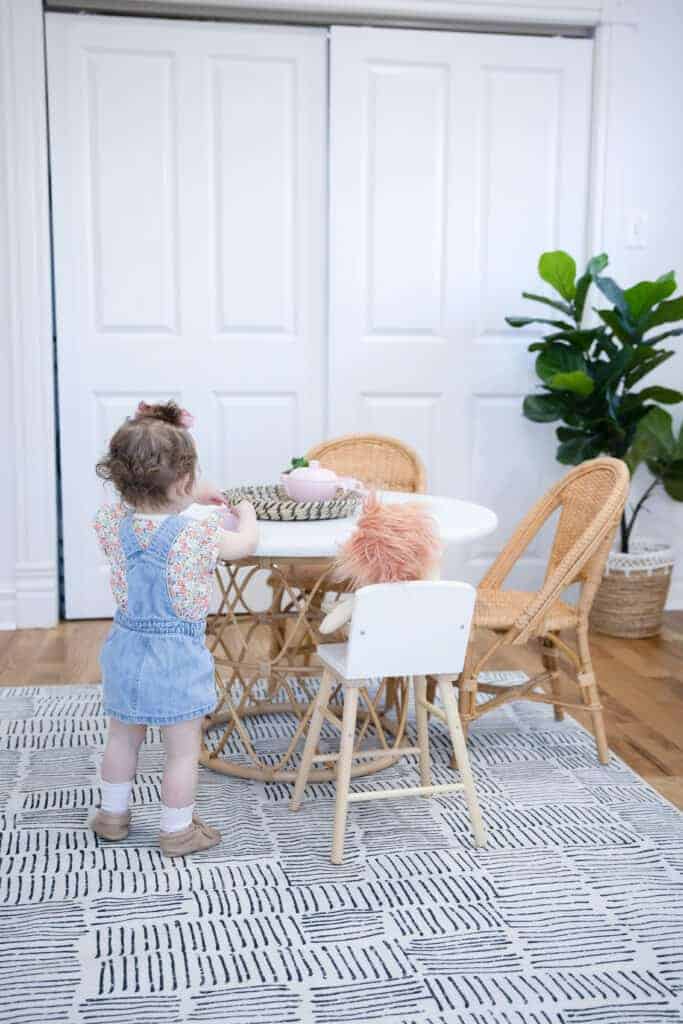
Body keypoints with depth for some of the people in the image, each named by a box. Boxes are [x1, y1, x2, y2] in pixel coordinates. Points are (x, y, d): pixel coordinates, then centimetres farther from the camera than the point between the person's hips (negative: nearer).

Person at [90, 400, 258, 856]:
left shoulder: (111, 522, -10)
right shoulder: (199, 533, -23)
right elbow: (246, 544, -2)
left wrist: (191, 499, 21)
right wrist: (246, 514, 19)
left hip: (127, 648, 5)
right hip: (178, 655, -5)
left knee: (122, 738, 24)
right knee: (183, 750, 12)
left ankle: (113, 814, 41)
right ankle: (177, 831, 24)